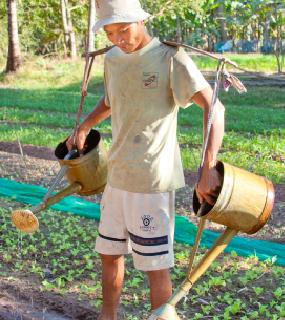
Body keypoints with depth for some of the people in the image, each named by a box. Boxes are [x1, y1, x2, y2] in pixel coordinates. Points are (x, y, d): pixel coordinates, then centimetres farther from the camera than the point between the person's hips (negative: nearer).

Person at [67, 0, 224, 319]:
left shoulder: (171, 58, -13)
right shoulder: (112, 59, 8)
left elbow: (214, 107, -20)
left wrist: (208, 168, -28)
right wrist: (84, 126, 13)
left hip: (152, 181, -7)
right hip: (117, 176, 7)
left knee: (155, 265, 2)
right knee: (109, 252, 19)